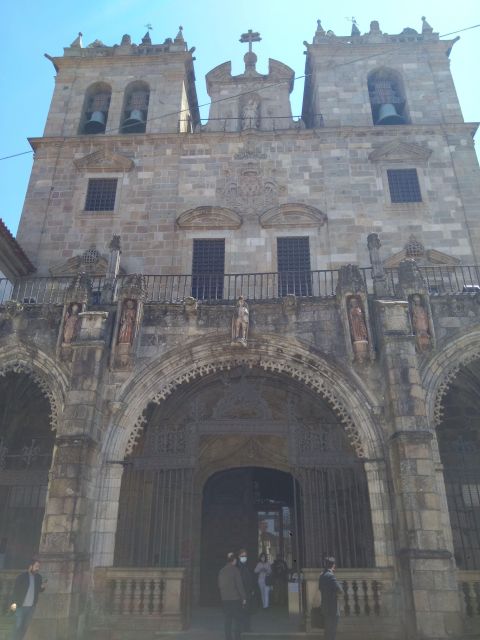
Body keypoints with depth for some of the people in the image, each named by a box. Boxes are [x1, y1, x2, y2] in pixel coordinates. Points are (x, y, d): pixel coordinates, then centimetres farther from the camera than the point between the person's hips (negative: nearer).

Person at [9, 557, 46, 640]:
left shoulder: (38, 577, 3)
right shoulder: (21, 576, -11)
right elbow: (15, 590, -12)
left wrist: (42, 587, -8)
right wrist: (14, 602, -21)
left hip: (31, 607, 4)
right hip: (20, 606, -4)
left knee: (25, 627, 12)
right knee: (18, 626, -3)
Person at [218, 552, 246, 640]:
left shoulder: (221, 571, 6)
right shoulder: (235, 570, -11)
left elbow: (220, 585, 10)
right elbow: (239, 585, -11)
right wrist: (244, 598, -5)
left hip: (225, 599, 5)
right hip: (235, 598, -5)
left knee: (228, 619, 12)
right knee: (237, 620, 4)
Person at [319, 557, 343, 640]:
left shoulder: (322, 576, 9)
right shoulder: (331, 575, -18)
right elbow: (340, 590, -20)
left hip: (325, 607, 9)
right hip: (332, 608, -9)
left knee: (328, 630, 17)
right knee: (332, 631, -4)